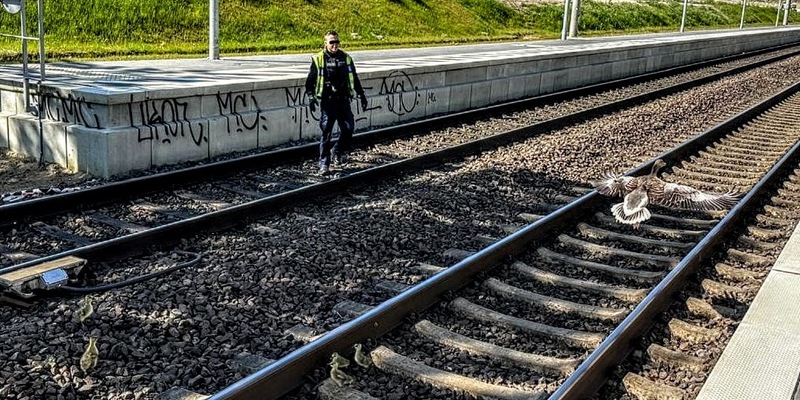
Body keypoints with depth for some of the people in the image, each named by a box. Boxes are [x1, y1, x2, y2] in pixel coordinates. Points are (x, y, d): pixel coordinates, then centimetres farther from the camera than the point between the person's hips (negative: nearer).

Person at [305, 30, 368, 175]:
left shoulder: (346, 58, 10)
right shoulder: (318, 59, 0)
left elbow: (354, 79, 18)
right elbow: (310, 81, 2)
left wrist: (362, 96, 17)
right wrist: (311, 97, -10)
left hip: (343, 101, 3)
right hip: (327, 102, -3)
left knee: (348, 128, -1)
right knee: (326, 132, -4)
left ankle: (338, 151, 25)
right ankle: (324, 163, 4)